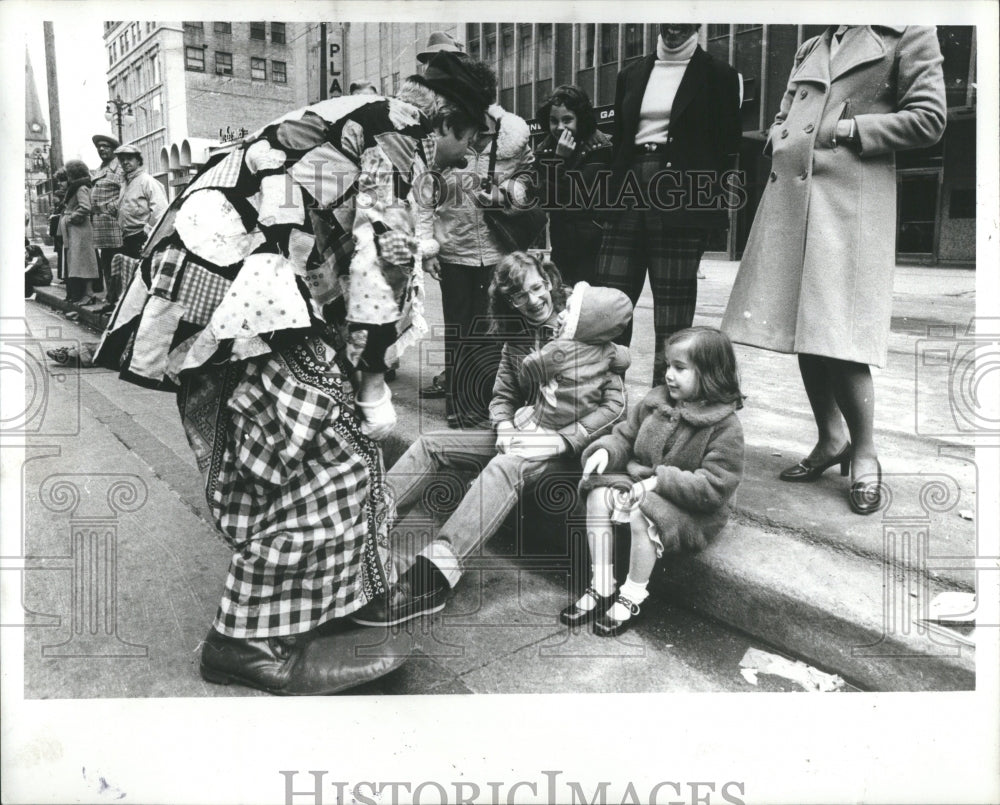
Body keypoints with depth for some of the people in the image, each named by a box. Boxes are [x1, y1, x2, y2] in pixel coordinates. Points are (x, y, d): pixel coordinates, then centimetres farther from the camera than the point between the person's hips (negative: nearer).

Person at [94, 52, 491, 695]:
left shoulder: (359, 121, 28)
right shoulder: (407, 125, 0)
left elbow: (346, 255, 27)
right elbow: (383, 253, -11)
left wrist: (356, 369, 26)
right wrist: (368, 377, -7)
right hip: (233, 282, -10)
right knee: (320, 453, -8)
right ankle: (258, 642, 0)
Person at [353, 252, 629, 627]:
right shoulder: (516, 336, 11)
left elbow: (614, 403, -12)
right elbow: (502, 396, 14)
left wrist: (561, 439, -19)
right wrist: (507, 429, -10)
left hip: (570, 445, -7)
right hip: (525, 437, 8)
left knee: (505, 466, -38)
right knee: (430, 445, -5)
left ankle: (430, 578, -50)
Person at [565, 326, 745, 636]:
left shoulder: (725, 426, -16)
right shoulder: (656, 401, 2)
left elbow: (714, 487, -22)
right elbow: (625, 436, 12)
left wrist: (661, 481, -29)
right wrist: (606, 450, -11)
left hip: (691, 510, -6)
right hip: (642, 481, 7)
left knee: (642, 514, -33)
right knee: (598, 493, -18)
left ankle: (632, 598, -11)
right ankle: (601, 587, -9)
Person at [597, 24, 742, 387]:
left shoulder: (718, 75, 6)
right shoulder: (631, 74, 19)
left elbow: (727, 145, 3)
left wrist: (708, 201, -5)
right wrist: (615, 194, 8)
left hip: (680, 203, -4)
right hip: (629, 197, 4)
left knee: (672, 313, -3)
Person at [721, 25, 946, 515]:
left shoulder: (908, 34, 5)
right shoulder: (809, 49, 22)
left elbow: (928, 119, -3)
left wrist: (847, 129, -9)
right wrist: (780, 141, 6)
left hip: (853, 200, -6)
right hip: (790, 198, 6)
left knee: (839, 335, -11)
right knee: (804, 330, 7)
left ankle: (864, 453, 6)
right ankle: (830, 438, 22)